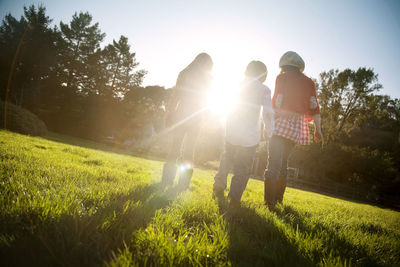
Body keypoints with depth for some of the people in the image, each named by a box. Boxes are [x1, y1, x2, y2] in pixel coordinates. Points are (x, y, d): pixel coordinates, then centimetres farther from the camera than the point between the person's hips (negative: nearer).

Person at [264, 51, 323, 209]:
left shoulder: (282, 77, 5)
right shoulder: (309, 82, 17)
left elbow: (276, 100, -5)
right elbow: (315, 108, 10)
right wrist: (318, 129, 8)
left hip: (281, 122, -5)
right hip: (298, 125, 5)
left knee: (274, 163, -7)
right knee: (283, 162, 16)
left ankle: (269, 202, -11)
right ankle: (278, 198, 22)